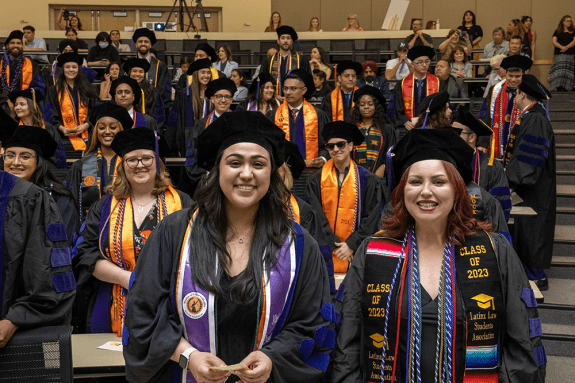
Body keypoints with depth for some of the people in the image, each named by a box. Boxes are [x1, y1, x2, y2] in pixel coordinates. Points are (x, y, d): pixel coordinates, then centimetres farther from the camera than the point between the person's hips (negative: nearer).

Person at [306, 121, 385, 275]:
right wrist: (334, 245, -10)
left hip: (356, 253, -1)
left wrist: (351, 245, -10)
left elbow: (371, 220, -1)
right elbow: (316, 218, 0)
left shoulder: (368, 180, 3)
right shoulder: (316, 181, 5)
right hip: (326, 254, 1)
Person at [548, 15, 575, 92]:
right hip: (559, 54, -1)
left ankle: (566, 89, -7)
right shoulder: (557, 32, 14)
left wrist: (567, 47, -15)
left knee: (568, 73, -6)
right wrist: (561, 47, -15)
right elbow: (554, 42, 3)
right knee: (558, 72, -14)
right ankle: (557, 88, -17)